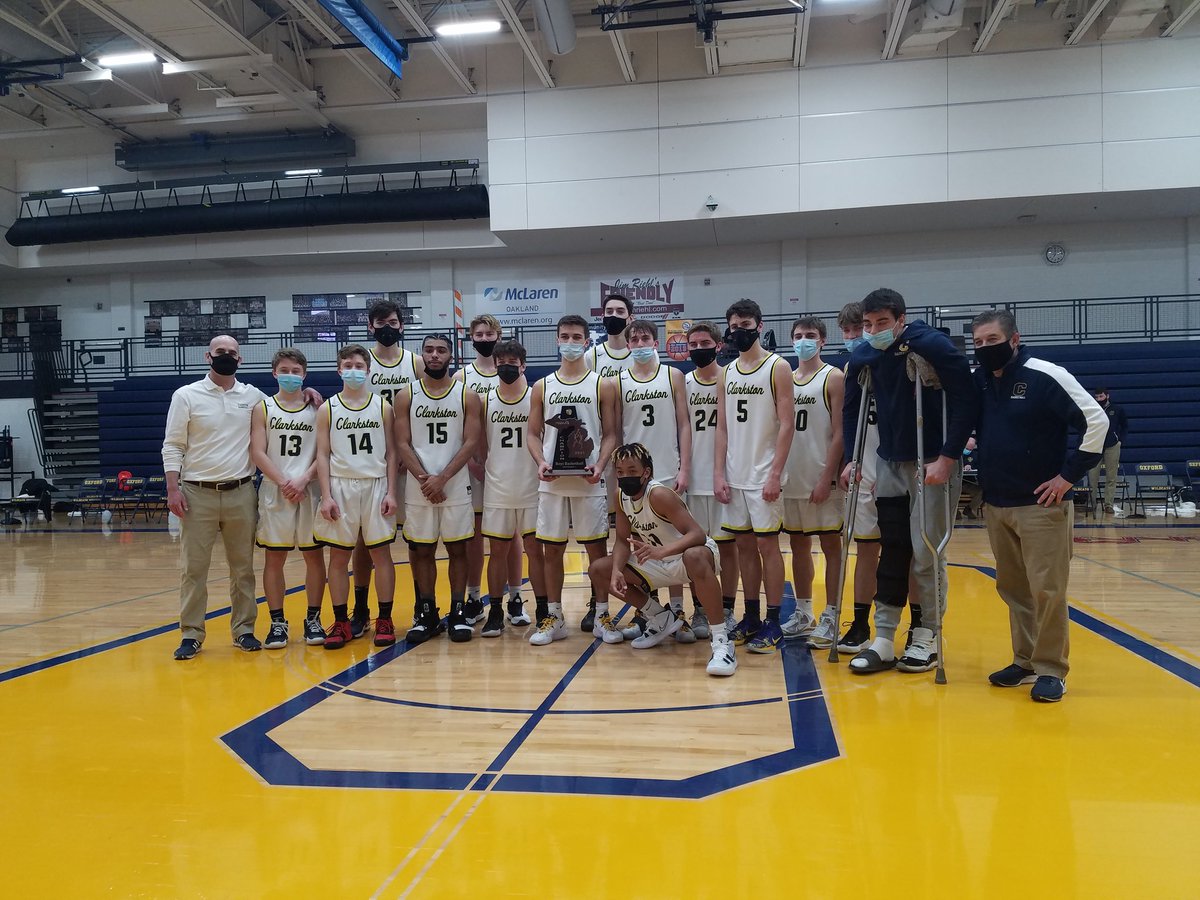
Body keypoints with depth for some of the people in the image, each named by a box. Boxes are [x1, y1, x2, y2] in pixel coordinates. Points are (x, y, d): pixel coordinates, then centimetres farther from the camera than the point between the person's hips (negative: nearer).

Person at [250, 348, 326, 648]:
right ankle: (277, 623, 11)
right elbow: (258, 453, -3)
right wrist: (284, 483, -14)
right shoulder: (263, 409, 5)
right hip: (274, 493, 0)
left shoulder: (317, 408, 6)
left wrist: (302, 481, -14)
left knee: (314, 555, 4)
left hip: (309, 492, 0)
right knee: (274, 557, 3)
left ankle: (313, 619, 15)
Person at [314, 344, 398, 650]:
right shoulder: (328, 409, 4)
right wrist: (326, 496, -7)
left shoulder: (382, 406, 5)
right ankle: (341, 623, 13)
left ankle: (384, 620, 11)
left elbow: (391, 453, 5)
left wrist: (391, 493, -3)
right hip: (341, 487, 0)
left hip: (376, 486, 0)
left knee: (381, 553, 3)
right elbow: (323, 455, 2)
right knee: (338, 556, 3)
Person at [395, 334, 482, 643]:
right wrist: (424, 479, -13)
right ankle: (427, 614, 18)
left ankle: (458, 613, 14)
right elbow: (403, 444, -1)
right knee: (422, 551, 7)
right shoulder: (407, 396, 4)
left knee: (457, 549, 5)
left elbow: (471, 442, -5)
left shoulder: (467, 395, 1)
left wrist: (442, 478, -14)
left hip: (456, 486, -1)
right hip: (418, 488, 1)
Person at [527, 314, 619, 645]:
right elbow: (533, 433, 9)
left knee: (596, 547, 4)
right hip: (552, 482, 2)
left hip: (588, 481, -2)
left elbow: (610, 433, 1)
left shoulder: (603, 385, 4)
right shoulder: (542, 387, 9)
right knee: (551, 549, 6)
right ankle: (553, 618, 16)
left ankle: (600, 614, 17)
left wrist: (600, 465, -16)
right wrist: (541, 462, -9)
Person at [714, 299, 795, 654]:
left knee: (767, 544, -2)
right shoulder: (726, 374, 11)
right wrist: (718, 474, 2)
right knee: (744, 545, 10)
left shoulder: (778, 368, -4)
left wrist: (775, 474, -16)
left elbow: (786, 425, -9)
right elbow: (722, 428, 11)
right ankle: (751, 618, 20)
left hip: (763, 476, -5)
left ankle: (773, 624, 6)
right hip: (734, 476, 5)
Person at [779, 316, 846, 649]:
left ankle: (830, 618, 6)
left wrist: (827, 477, -16)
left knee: (830, 544, 0)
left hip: (821, 478, -6)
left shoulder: (833, 378, -3)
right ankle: (803, 613, 23)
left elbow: (839, 433, -9)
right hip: (791, 478, 6)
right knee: (798, 544, 12)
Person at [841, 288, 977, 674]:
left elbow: (967, 403, -17)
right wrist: (852, 459, 8)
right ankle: (884, 640, 11)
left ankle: (927, 638, 15)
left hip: (933, 464, -5)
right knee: (892, 551, 6)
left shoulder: (932, 345, -16)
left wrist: (947, 458, -20)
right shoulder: (863, 357, 0)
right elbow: (852, 409, 14)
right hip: (890, 464, 5)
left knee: (927, 555, 0)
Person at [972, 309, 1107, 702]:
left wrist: (1070, 474, -13)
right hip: (996, 506, 6)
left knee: (1046, 590, -4)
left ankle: (1051, 670, 7)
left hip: (1043, 505, -6)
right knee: (1012, 588, 12)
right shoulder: (977, 381, 6)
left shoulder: (1046, 376, -12)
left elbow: (1097, 420, -13)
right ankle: (1025, 661, 24)